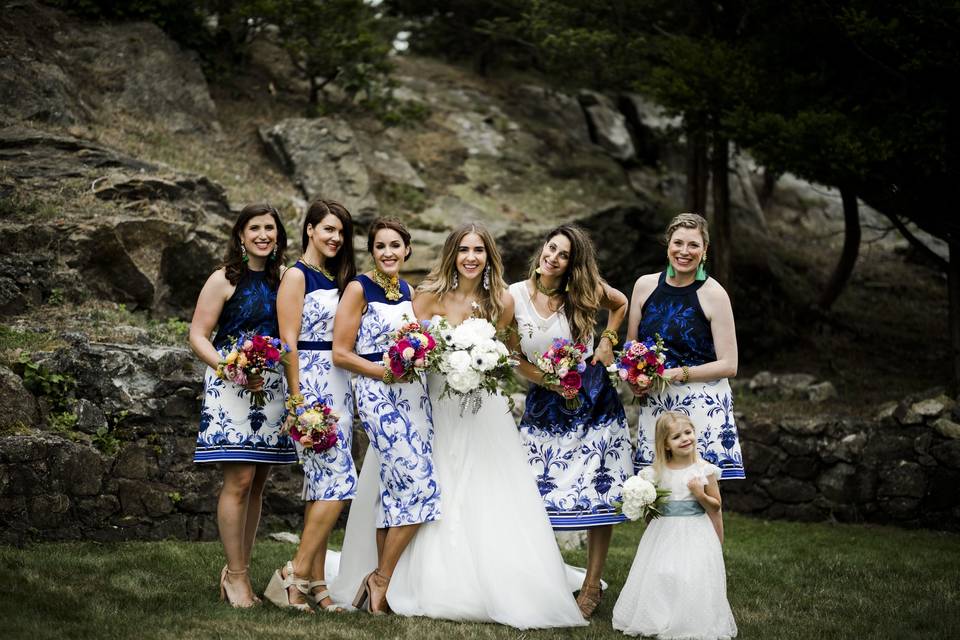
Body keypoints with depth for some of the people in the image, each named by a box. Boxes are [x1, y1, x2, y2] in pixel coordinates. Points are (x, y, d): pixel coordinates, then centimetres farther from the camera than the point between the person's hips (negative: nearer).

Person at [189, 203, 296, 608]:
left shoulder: (280, 279, 12)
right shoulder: (225, 279, -4)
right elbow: (198, 336, -6)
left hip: (271, 389, 6)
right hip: (232, 389, -6)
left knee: (257, 483, 8)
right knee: (239, 481, -10)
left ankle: (238, 571, 16)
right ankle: (235, 576, -2)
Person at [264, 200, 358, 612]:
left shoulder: (339, 278, 18)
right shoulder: (297, 276, -5)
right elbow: (289, 341, -12)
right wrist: (297, 400, -17)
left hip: (340, 386, 8)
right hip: (311, 385, -8)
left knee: (322, 486, 6)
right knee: (338, 482, -13)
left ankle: (315, 583, 8)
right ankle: (295, 576, -8)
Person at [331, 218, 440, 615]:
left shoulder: (408, 292, 15)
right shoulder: (359, 289, -4)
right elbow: (341, 354, -8)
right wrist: (386, 372, -16)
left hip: (413, 392, 7)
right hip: (377, 393, -7)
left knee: (397, 488, 4)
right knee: (420, 485, -15)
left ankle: (383, 581, 9)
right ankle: (381, 579, -2)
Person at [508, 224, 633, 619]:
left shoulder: (585, 290, -6)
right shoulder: (515, 296, -7)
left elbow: (621, 304, 16)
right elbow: (514, 357, -1)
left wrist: (608, 341, 3)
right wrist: (548, 380, -13)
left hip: (594, 400, 0)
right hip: (545, 404, 0)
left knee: (599, 493, 0)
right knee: (540, 493, -2)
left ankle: (592, 585, 8)